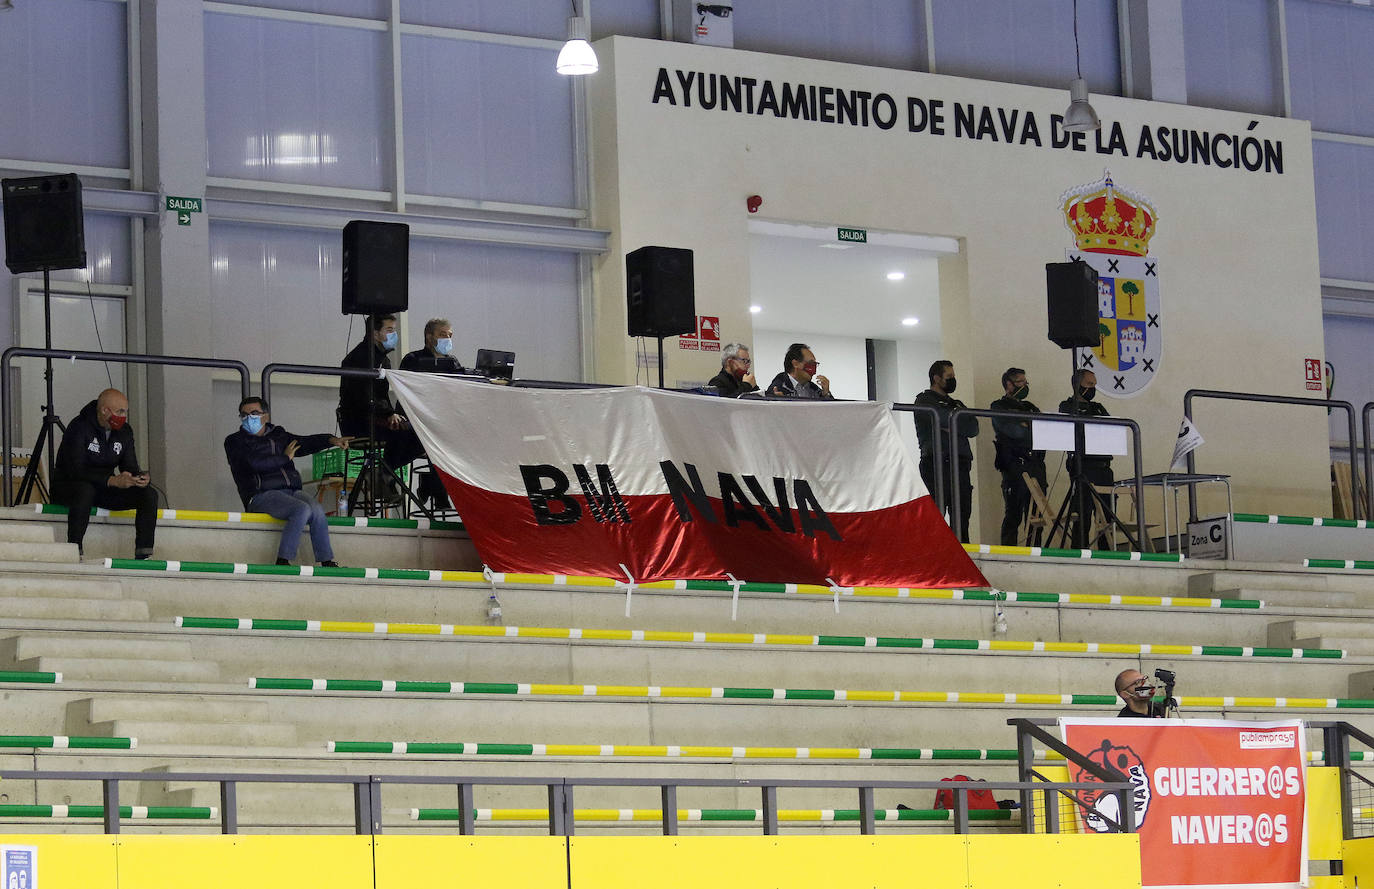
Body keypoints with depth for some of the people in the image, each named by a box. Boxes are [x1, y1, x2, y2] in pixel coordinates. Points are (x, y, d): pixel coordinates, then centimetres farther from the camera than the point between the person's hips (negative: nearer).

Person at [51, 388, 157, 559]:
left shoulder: (124, 432, 3)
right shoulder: (80, 428, -18)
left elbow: (129, 466, 3)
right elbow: (76, 470, -27)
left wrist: (139, 478, -22)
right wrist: (113, 480, -36)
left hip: (105, 490, 6)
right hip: (67, 486, -6)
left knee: (149, 494, -12)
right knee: (85, 490, -41)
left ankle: (143, 554, -18)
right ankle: (74, 551, -39)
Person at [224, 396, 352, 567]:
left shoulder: (279, 436, 23)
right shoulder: (235, 442, 7)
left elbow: (305, 443, 11)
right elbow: (254, 463, -10)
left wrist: (331, 440, -5)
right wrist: (285, 458, 0)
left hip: (292, 491, 5)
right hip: (262, 495, -5)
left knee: (317, 510, -25)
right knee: (302, 510, -31)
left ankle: (327, 562, -23)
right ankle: (283, 561, -27)